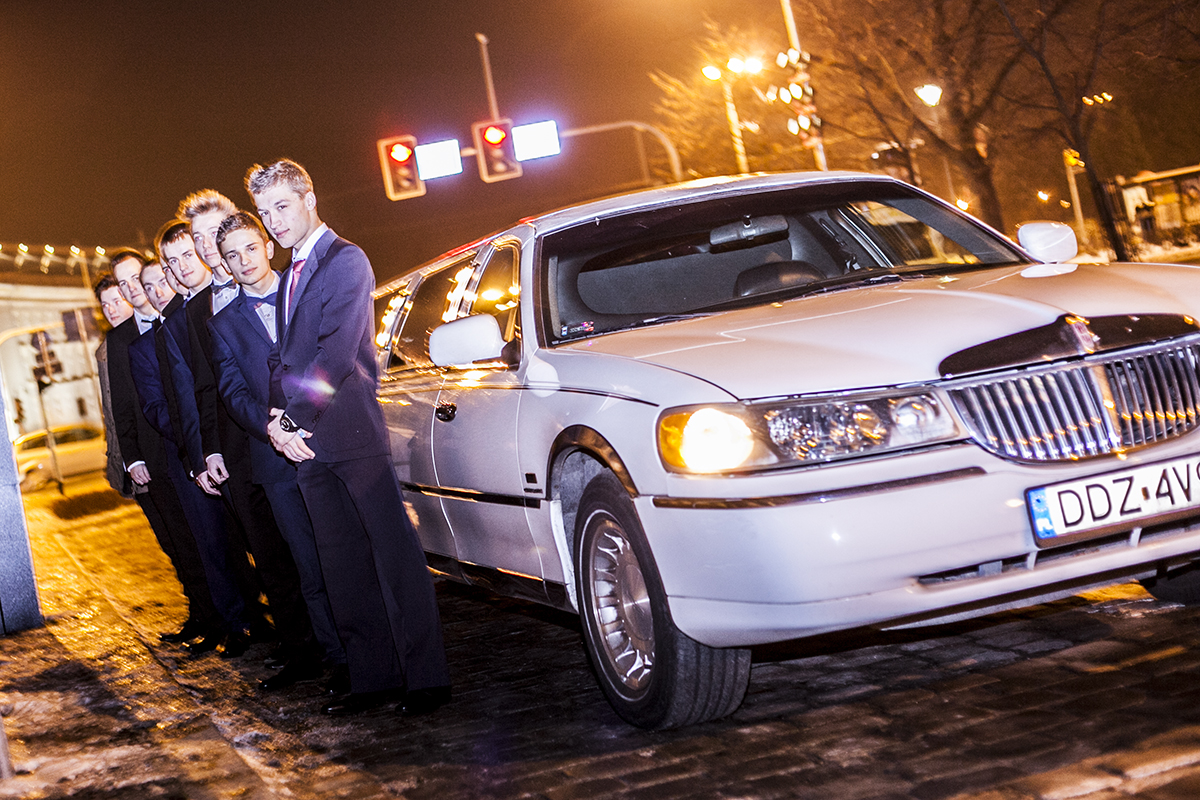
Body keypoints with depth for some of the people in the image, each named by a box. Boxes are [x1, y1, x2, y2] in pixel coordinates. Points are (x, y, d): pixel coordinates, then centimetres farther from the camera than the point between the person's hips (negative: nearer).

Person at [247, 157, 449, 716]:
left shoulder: (345, 261, -5)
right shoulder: (289, 277, 21)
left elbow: (336, 356, -14)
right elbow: (281, 360, 17)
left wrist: (293, 416, -11)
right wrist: (275, 421, 0)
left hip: (352, 429, -8)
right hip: (306, 441, 8)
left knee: (393, 552, -6)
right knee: (341, 565, 9)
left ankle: (425, 677, -3)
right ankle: (371, 677, 15)